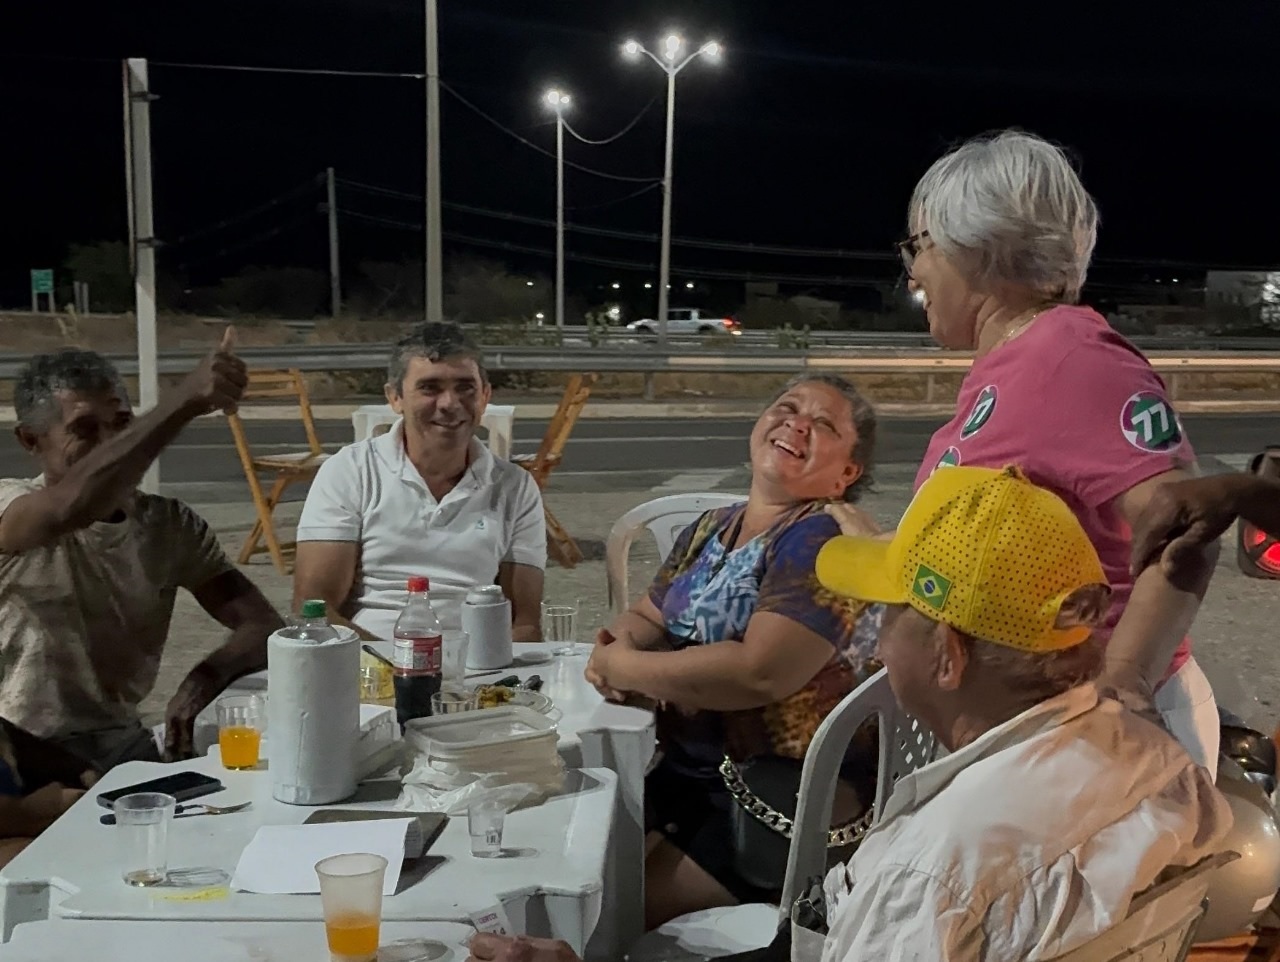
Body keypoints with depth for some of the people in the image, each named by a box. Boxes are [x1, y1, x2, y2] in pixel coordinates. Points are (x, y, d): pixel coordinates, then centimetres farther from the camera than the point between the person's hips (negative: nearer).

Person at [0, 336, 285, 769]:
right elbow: (72, 507, -35)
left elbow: (263, 626, -4)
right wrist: (186, 401, -42)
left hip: (124, 747, 5)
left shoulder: (170, 525, 4)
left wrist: (206, 676, -25)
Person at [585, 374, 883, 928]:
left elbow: (761, 672, -28)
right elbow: (643, 619, 18)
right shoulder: (712, 530, 11)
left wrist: (626, 669, -15)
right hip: (683, 769, 8)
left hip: (786, 797, -8)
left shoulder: (827, 539, -16)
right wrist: (617, 649, -7)